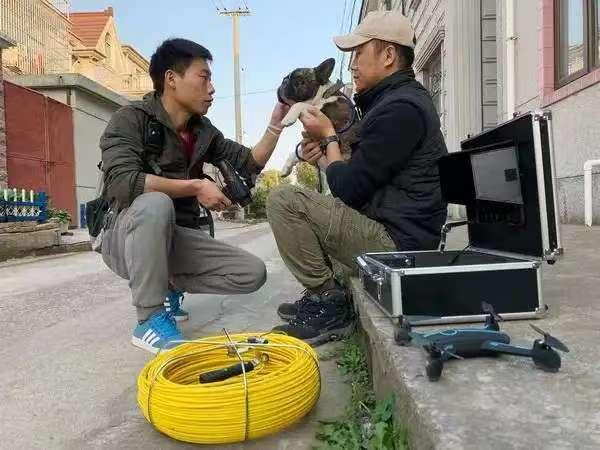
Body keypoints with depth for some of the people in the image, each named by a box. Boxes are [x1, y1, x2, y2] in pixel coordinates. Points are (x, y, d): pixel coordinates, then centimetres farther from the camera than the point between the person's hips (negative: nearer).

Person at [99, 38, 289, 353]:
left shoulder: (203, 130, 6)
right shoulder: (132, 119, -13)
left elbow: (249, 163, 9)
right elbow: (122, 183, -29)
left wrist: (276, 122, -1)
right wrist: (196, 187, -26)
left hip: (177, 237, 6)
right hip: (127, 237, -5)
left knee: (253, 273, -10)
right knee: (155, 204, -39)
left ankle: (169, 285, 11)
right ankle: (150, 320, -23)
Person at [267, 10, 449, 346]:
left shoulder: (398, 109, -19)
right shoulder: (404, 96, 16)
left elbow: (348, 190, -19)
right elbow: (363, 173, 17)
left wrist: (328, 137, -4)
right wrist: (326, 150, 2)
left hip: (395, 241, -11)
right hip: (402, 233, 11)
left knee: (284, 201, -16)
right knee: (309, 204, 24)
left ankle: (329, 304, -6)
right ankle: (324, 297, 15)